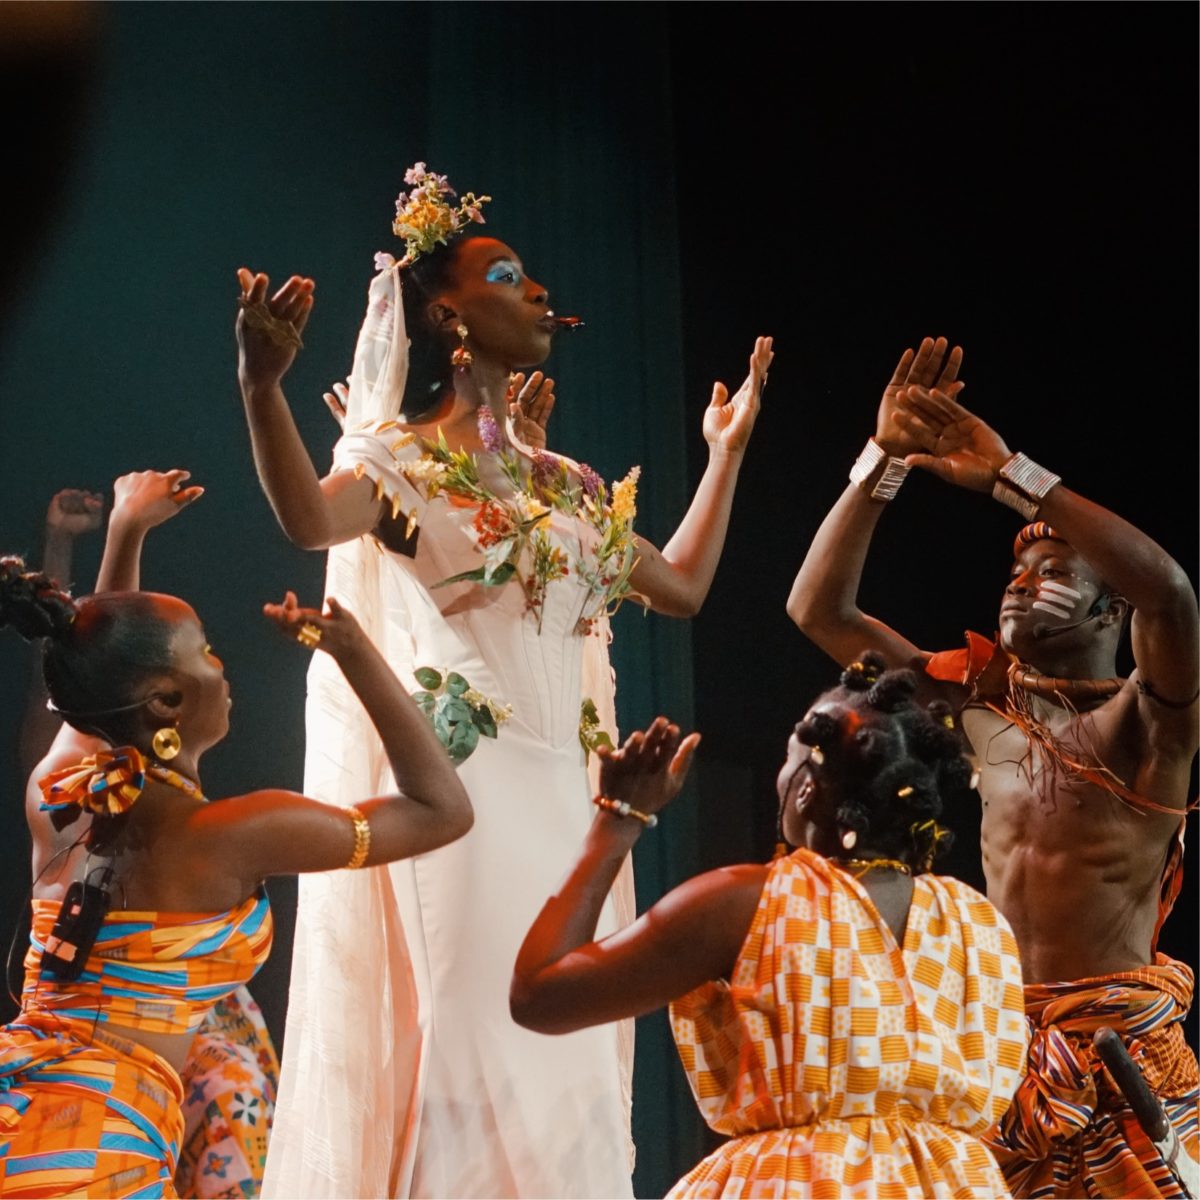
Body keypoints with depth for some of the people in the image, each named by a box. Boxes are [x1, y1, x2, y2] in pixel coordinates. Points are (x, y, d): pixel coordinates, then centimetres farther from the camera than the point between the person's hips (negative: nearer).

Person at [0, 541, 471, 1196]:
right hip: (94, 1144, -7)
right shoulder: (223, 833, -9)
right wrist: (352, 649, 1)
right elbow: (443, 810, 1)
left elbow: (96, 693, 35)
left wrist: (126, 530, 40)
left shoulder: (59, 786, 8)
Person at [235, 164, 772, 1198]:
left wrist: (729, 446, 31)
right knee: (465, 1060, -12)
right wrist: (261, 385, -39)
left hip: (565, 802, 7)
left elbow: (682, 586, 26)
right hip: (459, 794, -6)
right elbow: (310, 519, -23)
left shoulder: (566, 485, 19)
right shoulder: (402, 460, -1)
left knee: (565, 1070, 4)